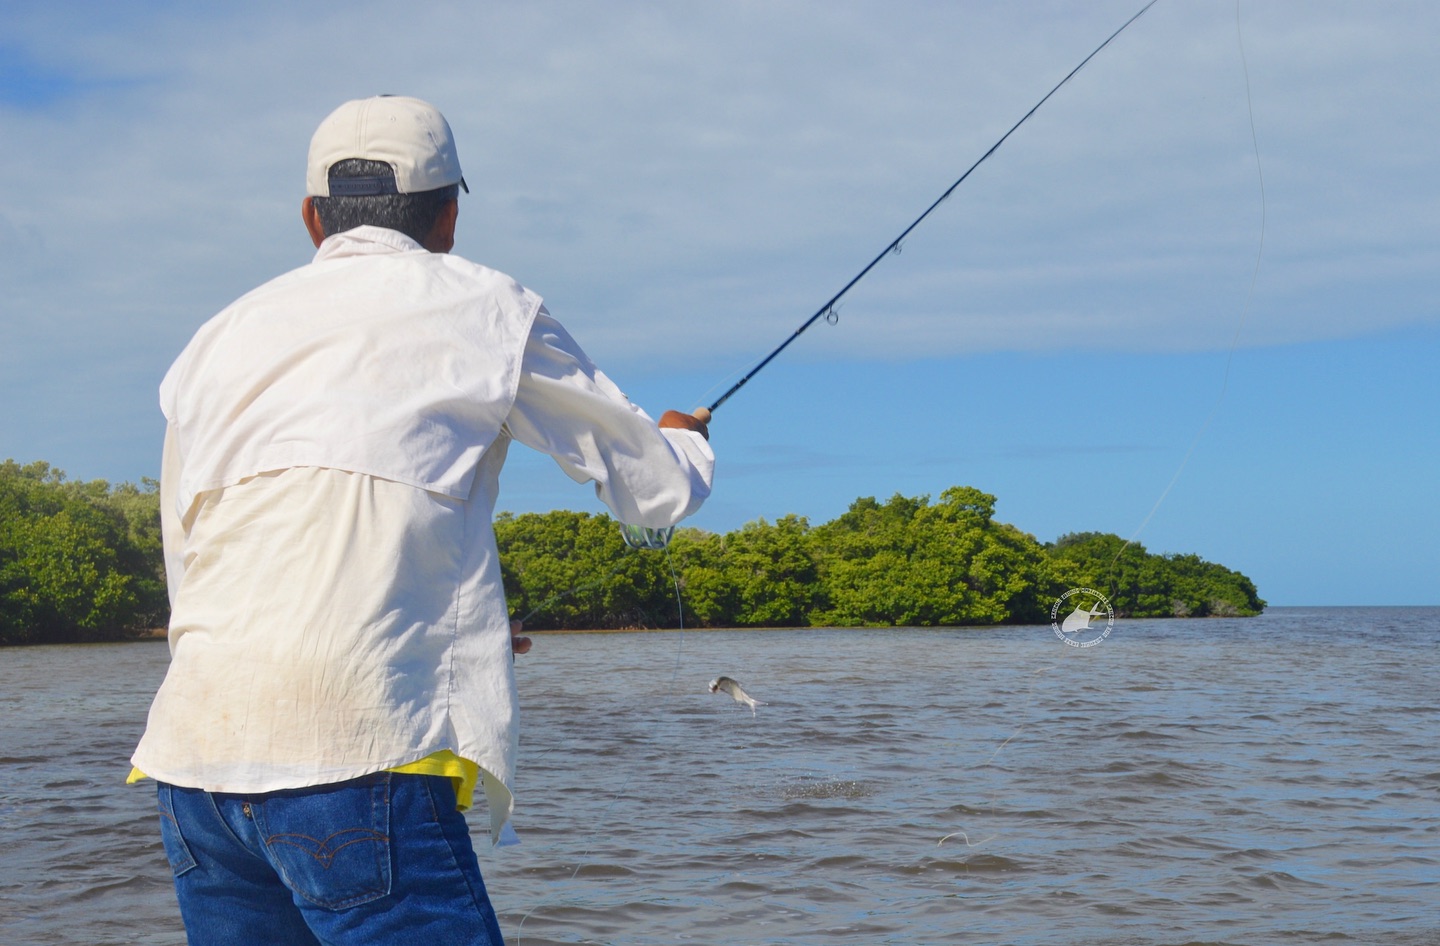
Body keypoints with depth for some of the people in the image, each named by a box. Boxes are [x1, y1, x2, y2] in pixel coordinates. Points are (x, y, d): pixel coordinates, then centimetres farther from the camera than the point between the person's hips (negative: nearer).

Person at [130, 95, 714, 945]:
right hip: (347, 750, -6)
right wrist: (688, 439, 39)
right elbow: (658, 491, 14)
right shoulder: (484, 311, 7)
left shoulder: (220, 339, 20)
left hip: (193, 754, 6)